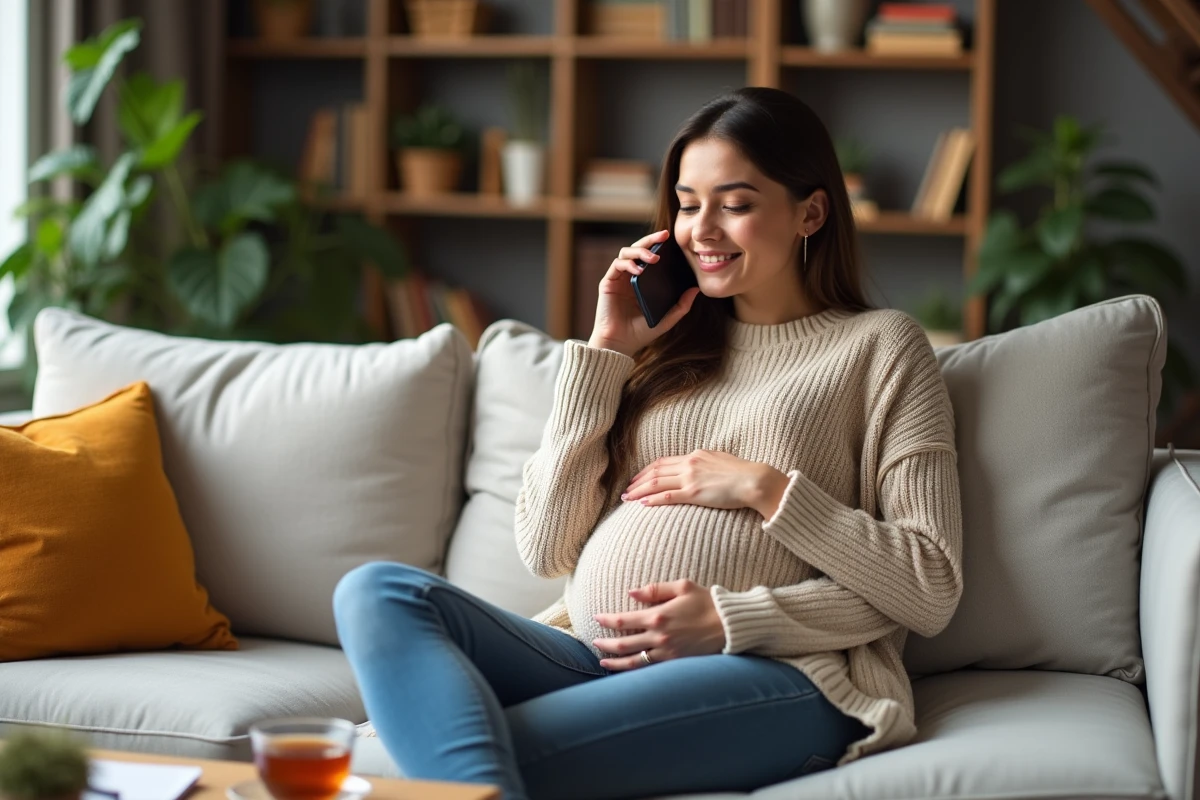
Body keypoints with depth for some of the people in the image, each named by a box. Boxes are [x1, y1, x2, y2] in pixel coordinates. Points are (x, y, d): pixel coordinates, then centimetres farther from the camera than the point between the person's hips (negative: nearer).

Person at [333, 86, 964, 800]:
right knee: (377, 591, -27)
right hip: (590, 657, 7)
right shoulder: (669, 348, 24)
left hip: (771, 678, -6)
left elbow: (933, 589, 1)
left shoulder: (879, 345, 12)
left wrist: (764, 488, -8)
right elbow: (547, 547, 13)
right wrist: (605, 351, 10)